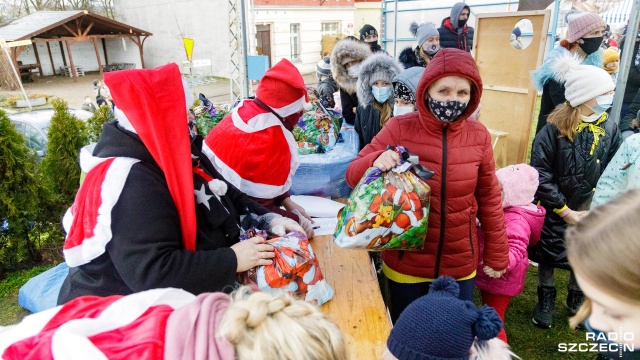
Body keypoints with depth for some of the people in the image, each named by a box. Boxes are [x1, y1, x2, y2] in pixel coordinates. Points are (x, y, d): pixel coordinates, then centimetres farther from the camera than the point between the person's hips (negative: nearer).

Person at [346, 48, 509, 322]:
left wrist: (496, 254, 8)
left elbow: (489, 199, 4)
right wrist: (376, 160, -32)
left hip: (460, 264, 2)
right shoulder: (400, 128, -13)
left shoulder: (478, 135, -6)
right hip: (406, 262, -2)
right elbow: (353, 175, -10)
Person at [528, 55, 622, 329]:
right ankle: (546, 299, 38)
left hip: (590, 212, 3)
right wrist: (565, 210, -15)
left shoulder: (609, 129, -6)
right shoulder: (554, 128, -18)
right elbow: (540, 173, -18)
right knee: (548, 253, 14)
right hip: (555, 210, -3)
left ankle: (576, 300, 42)